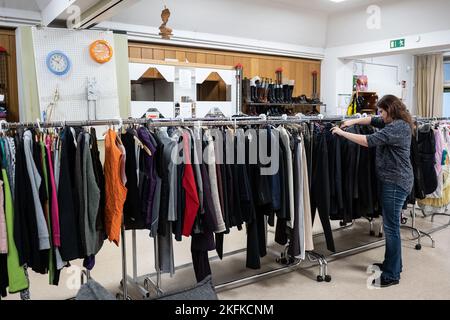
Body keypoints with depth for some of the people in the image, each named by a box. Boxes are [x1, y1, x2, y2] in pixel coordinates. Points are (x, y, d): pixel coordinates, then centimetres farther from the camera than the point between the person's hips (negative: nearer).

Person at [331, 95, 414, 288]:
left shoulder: (398, 127, -18)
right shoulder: (395, 123, 13)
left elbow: (370, 141, -25)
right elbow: (373, 120, 23)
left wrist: (342, 133, -18)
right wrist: (354, 121, 6)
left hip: (395, 182, -10)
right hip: (392, 180, 10)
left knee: (391, 227, -4)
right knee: (390, 224, 17)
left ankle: (392, 275, 5)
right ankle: (392, 264, 29)